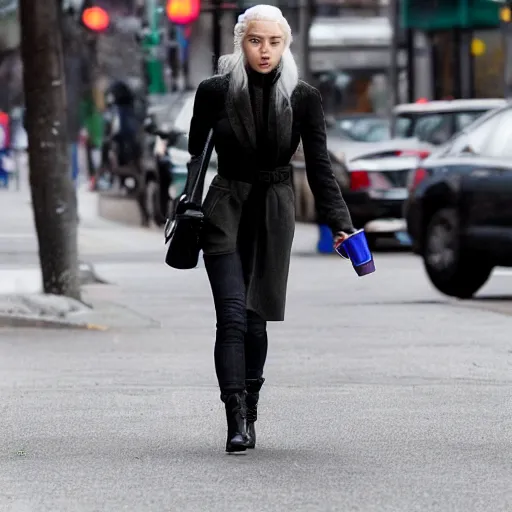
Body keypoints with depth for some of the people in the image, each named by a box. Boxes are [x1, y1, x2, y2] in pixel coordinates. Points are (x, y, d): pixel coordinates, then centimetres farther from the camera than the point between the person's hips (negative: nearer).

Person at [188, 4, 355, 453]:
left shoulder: (303, 99, -4)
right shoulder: (215, 92, -5)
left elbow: (319, 167, -5)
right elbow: (195, 156, 4)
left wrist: (340, 223, -15)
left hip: (274, 214, 1)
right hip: (226, 210, -1)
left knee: (256, 318, 5)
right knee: (233, 314, -14)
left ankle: (248, 410, 21)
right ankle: (238, 420, -18)